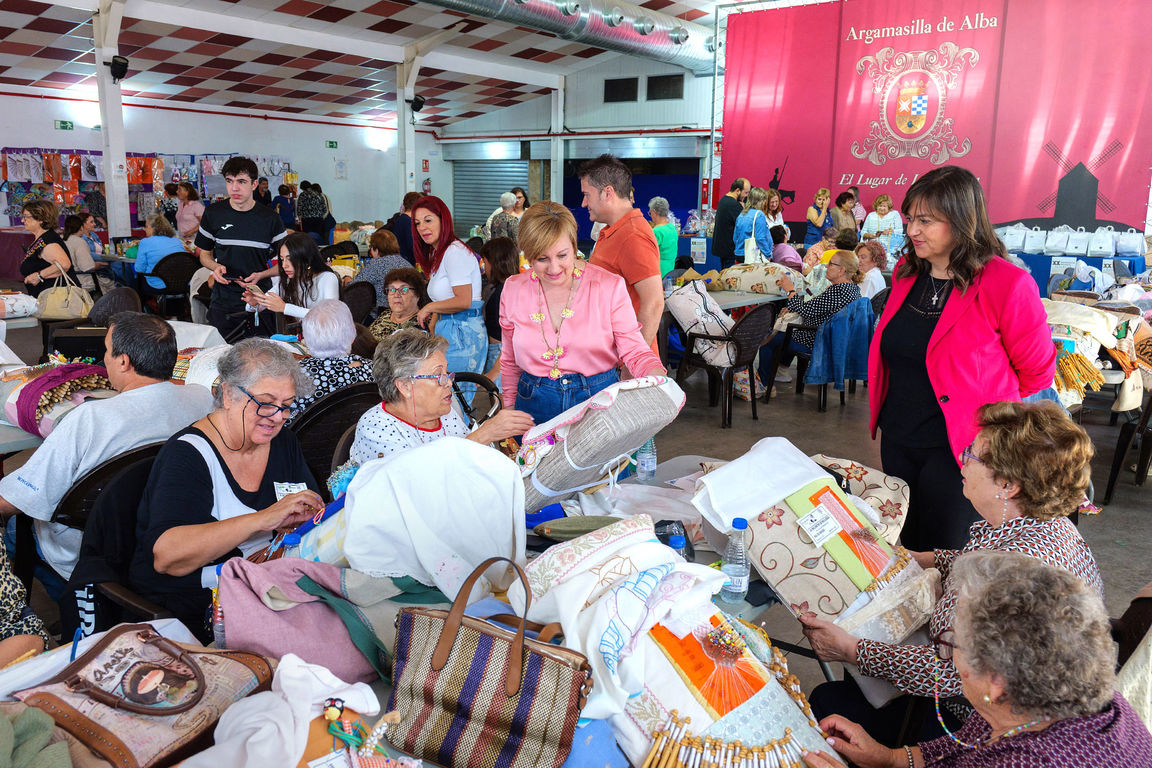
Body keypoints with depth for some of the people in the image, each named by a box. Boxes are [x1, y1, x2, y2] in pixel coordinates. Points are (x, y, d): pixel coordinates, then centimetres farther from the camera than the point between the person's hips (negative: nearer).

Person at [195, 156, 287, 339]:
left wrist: (260, 275, -12)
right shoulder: (214, 213, 4)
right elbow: (204, 254, 14)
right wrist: (216, 267, -7)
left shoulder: (270, 218, 0)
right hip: (223, 302, 1)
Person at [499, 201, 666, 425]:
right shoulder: (513, 290, 0)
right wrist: (509, 408, 11)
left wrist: (659, 380, -27)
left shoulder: (609, 287, -9)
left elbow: (634, 351, -7)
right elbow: (509, 361, 11)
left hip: (599, 399, -2)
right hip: (533, 404, 2)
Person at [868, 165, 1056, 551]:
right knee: (905, 549, 18)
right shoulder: (906, 271, 3)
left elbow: (1037, 371, -7)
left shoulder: (1006, 285, -17)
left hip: (958, 449, -6)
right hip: (897, 439, 6)